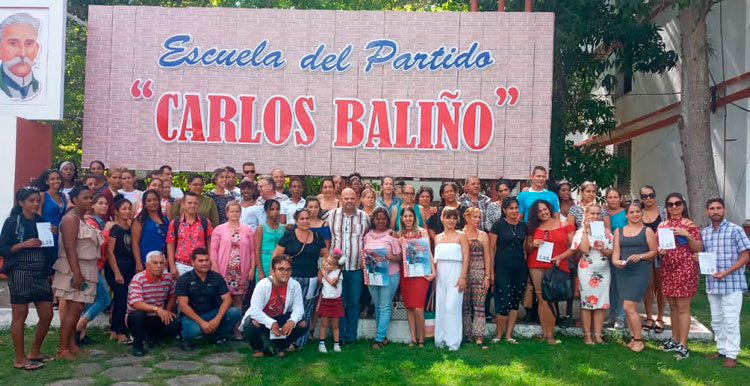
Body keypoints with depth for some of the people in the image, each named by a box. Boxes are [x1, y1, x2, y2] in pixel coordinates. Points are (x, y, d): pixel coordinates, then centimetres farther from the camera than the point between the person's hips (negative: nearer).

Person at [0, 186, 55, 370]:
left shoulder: (42, 222, 14)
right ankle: (20, 359, 10)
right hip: (20, 272, -6)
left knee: (47, 314, 6)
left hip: (41, 273, 6)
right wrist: (24, 244, -18)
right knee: (20, 315, 0)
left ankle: (35, 352, 23)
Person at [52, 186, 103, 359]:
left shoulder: (84, 219, 16)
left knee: (77, 308, 9)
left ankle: (71, 345, 14)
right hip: (74, 270, -9)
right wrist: (77, 274, -25)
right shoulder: (71, 218, -12)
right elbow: (69, 248, -21)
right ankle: (62, 349, -4)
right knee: (74, 308, -9)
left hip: (85, 270, 9)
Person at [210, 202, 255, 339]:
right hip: (224, 271, -1)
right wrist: (215, 269, -7)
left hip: (241, 271, 1)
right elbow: (213, 250, 1)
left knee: (238, 299, 3)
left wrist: (252, 268, 1)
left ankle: (237, 328, 10)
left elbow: (252, 250, 8)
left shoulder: (247, 230, 9)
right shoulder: (219, 229, 5)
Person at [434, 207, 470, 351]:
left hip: (455, 273, -4)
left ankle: (453, 341, -2)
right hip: (440, 274, 4)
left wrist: (463, 277, -13)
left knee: (452, 306, -9)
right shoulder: (437, 238, 12)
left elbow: (466, 258, -5)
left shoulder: (461, 236, 1)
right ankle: (440, 339, 15)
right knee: (440, 306, 6)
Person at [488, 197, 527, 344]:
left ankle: (508, 335, 18)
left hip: (520, 268, 5)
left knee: (515, 302, 8)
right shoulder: (498, 225, -4)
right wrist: (491, 271, -9)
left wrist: (526, 266, 8)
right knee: (504, 303, -8)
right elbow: (491, 249, -5)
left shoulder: (522, 225, 10)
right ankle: (498, 334, 11)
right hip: (503, 267, -5)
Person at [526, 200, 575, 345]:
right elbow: (527, 249, 20)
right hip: (536, 267, 2)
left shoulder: (564, 225, 7)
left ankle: (550, 334, 3)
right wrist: (532, 245, -2)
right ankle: (545, 333, 4)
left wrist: (560, 257, -11)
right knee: (542, 299, -1)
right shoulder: (534, 228, 14)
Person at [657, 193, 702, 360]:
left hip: (685, 269, -5)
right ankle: (675, 340, 24)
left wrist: (688, 235, -19)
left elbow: (698, 248, -5)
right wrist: (659, 250, -3)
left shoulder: (689, 224, -2)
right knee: (672, 306, 13)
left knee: (682, 307, -4)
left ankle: (682, 345, 0)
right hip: (667, 269, 5)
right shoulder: (662, 225, 12)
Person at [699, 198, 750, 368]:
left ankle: (731, 354, 7)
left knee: (731, 320, -1)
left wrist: (726, 272, -18)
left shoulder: (735, 230, -6)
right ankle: (722, 349, 26)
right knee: (716, 320, 13)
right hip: (712, 283, 6)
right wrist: (697, 258, -3)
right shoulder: (703, 232, 10)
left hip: (732, 283, -5)